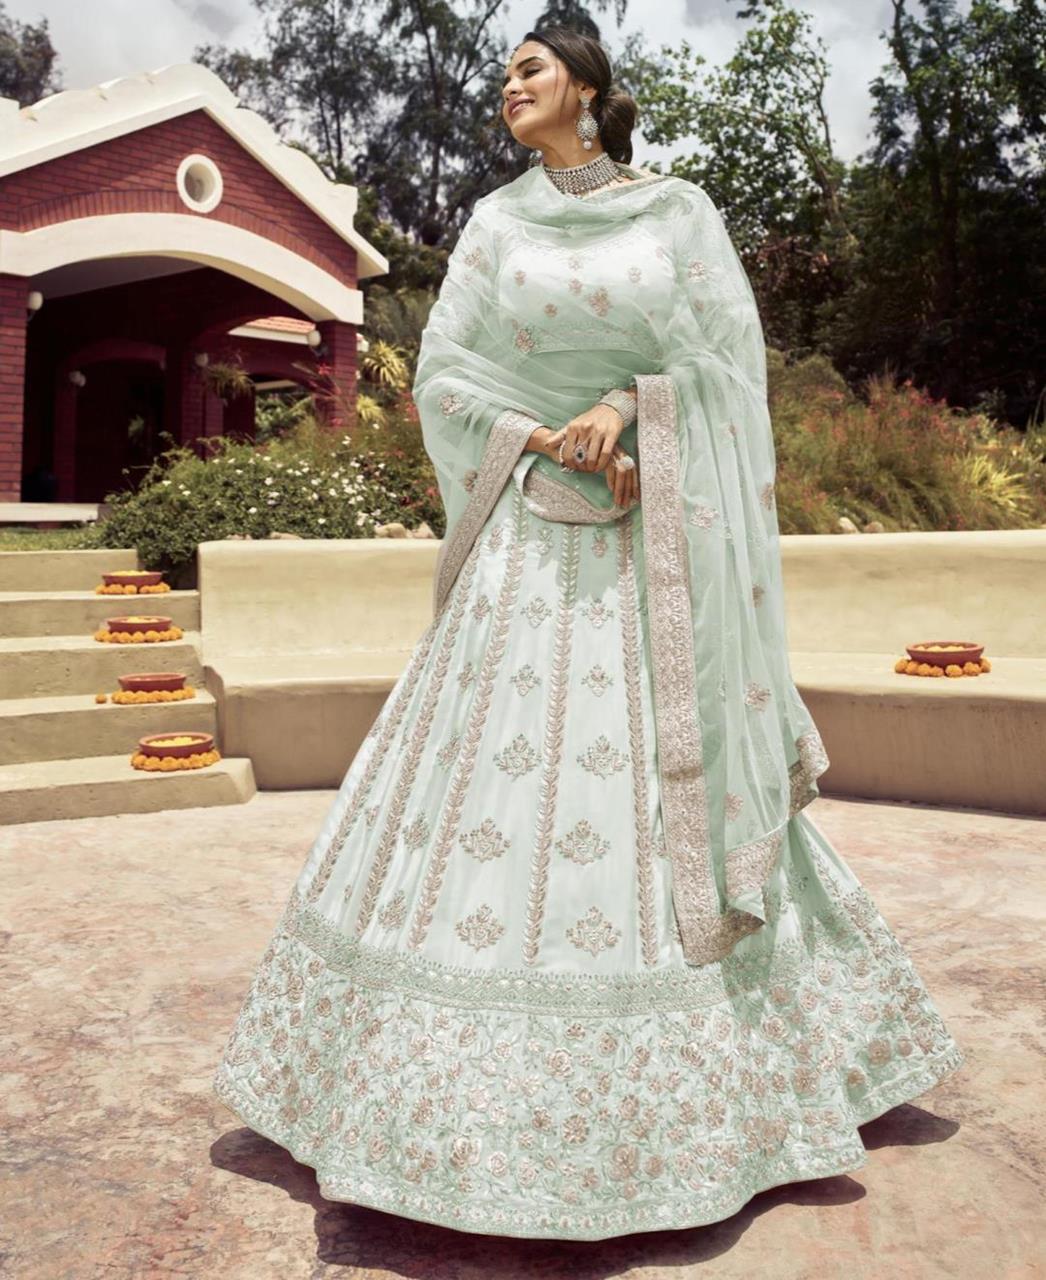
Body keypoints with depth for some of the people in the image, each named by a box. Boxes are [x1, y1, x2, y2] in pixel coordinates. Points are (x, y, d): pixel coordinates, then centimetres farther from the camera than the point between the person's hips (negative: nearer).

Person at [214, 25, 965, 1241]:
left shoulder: (679, 209, 9)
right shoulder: (495, 220, 11)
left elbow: (729, 359, 4)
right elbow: (443, 376, 5)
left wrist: (629, 410, -12)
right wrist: (551, 442, -10)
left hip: (658, 539, 0)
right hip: (532, 538, 1)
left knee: (668, 787, 2)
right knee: (498, 782, -2)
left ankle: (694, 1094, 22)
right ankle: (483, 1088, 14)